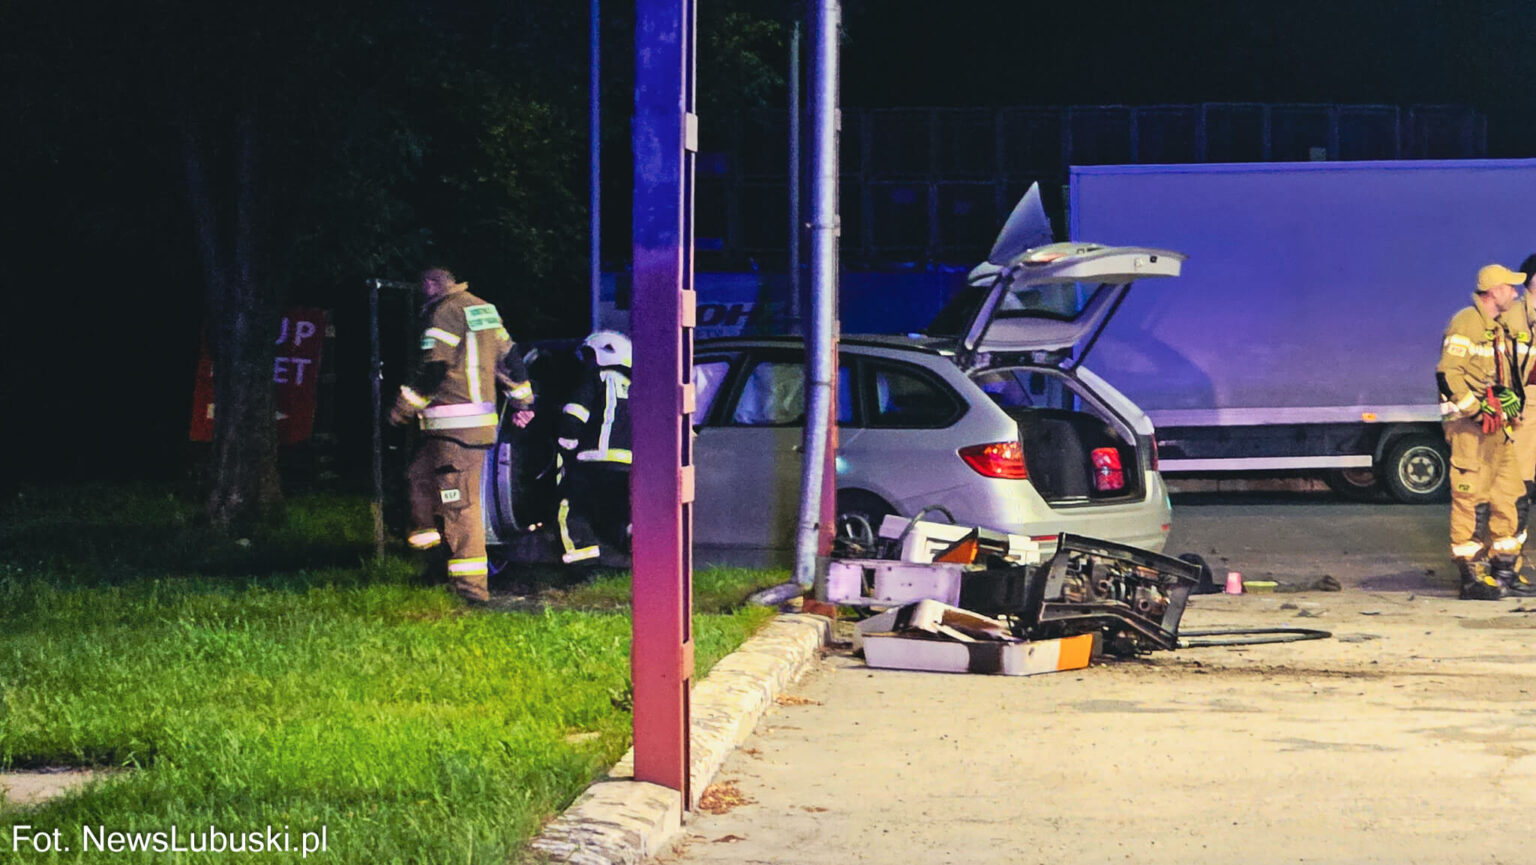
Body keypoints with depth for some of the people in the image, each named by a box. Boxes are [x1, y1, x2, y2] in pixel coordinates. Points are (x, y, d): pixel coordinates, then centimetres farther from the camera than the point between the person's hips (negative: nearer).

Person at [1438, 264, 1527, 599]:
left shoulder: (1499, 328, 18)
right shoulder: (1466, 324, -12)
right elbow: (1448, 374, -19)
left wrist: (1510, 397, 12)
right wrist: (1477, 409, -20)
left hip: (1496, 425, 9)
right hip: (1469, 425, -9)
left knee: (1506, 494, 11)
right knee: (1468, 496, -6)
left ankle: (1504, 567, 21)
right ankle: (1469, 576, -5)